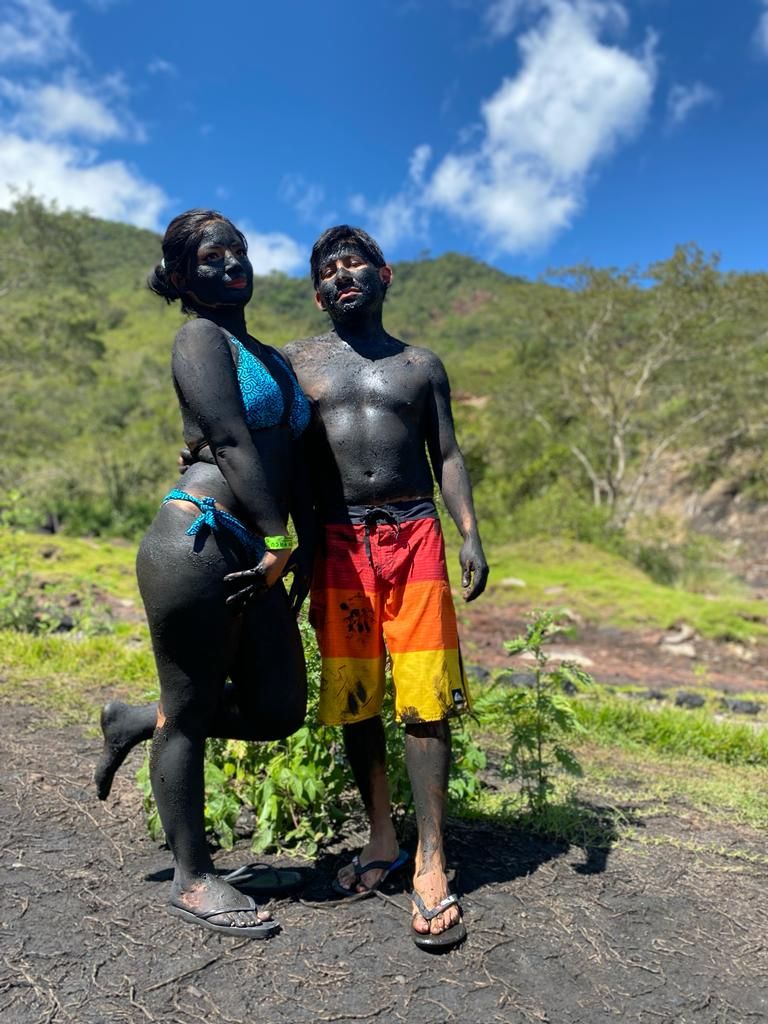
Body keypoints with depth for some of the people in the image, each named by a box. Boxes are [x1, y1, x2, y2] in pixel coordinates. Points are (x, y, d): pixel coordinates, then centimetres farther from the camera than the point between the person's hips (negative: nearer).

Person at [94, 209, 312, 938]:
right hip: (195, 544, -8)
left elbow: (291, 461, 19)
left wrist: (308, 547, 13)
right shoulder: (201, 338, -2)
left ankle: (137, 723, 31)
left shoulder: (271, 358, 22)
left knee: (278, 710, 10)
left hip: (252, 556, 9)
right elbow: (232, 443, -13)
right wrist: (276, 538, -16)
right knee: (191, 713, 4)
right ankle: (192, 880, 22)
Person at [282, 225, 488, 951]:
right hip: (338, 543, 1)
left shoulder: (421, 365, 15)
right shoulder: (297, 361, 13)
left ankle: (430, 862, 6)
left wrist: (470, 532, -2)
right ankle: (381, 839, 23)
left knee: (425, 697, -5)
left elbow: (446, 455, 11)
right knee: (352, 699, 5)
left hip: (415, 536, 0)